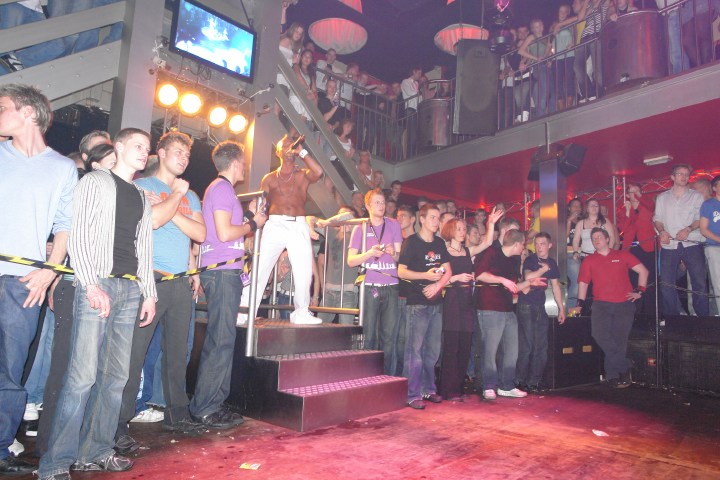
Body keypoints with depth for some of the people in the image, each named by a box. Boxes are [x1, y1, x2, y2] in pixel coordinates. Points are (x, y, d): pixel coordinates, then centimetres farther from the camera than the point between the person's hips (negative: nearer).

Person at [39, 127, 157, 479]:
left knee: (116, 376, 6)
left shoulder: (142, 198, 22)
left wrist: (149, 293, 12)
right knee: (83, 375, -11)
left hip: (131, 290, 6)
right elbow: (78, 236, -5)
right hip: (97, 284, -6)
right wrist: (91, 285, -15)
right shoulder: (95, 182, 5)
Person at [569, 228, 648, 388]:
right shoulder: (589, 261, 12)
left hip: (624, 304, 0)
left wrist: (640, 291, 4)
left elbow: (643, 271, 13)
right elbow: (583, 283, 10)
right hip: (601, 304, 0)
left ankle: (613, 375, 9)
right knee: (600, 334, -20)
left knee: (619, 338, -4)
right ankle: (625, 366, -6)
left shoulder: (622, 255, 12)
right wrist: (580, 305, 2)